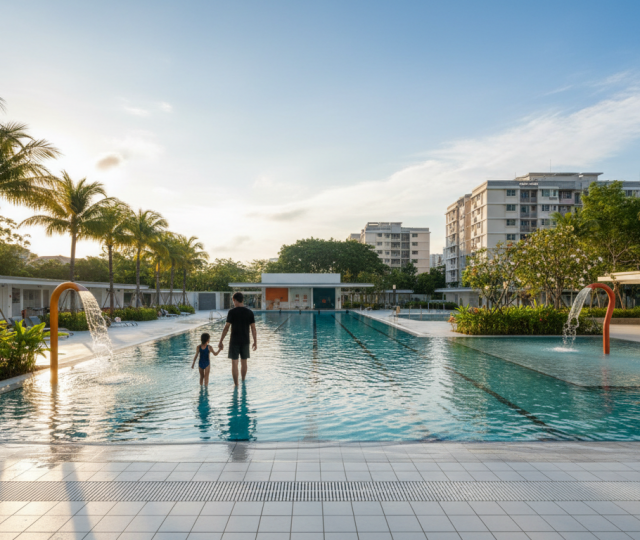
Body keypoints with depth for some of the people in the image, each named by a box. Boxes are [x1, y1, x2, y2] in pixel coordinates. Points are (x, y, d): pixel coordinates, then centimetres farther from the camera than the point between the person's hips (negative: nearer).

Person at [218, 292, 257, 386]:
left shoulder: (232, 312, -9)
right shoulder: (249, 312, 0)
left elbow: (226, 328, -11)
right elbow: (253, 328, 0)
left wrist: (221, 341, -5)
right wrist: (255, 342, 7)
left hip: (234, 341, -3)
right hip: (245, 341, 3)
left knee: (234, 363, 4)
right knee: (244, 361, 17)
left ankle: (236, 384, 6)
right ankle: (243, 381, 31)